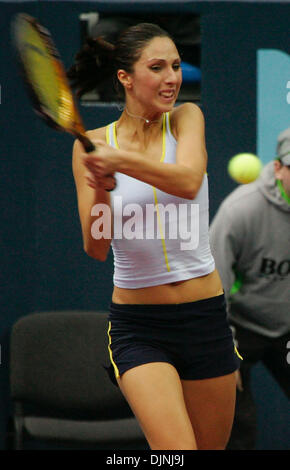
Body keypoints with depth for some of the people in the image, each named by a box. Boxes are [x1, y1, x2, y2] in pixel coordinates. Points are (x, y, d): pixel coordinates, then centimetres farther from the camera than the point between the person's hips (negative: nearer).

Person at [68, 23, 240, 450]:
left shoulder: (186, 118, 0)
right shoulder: (92, 144, -1)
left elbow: (189, 182, -23)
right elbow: (96, 248, -8)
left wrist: (119, 160, -38)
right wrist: (101, 190, -27)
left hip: (205, 317, 2)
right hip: (137, 323, -2)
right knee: (177, 450, -23)